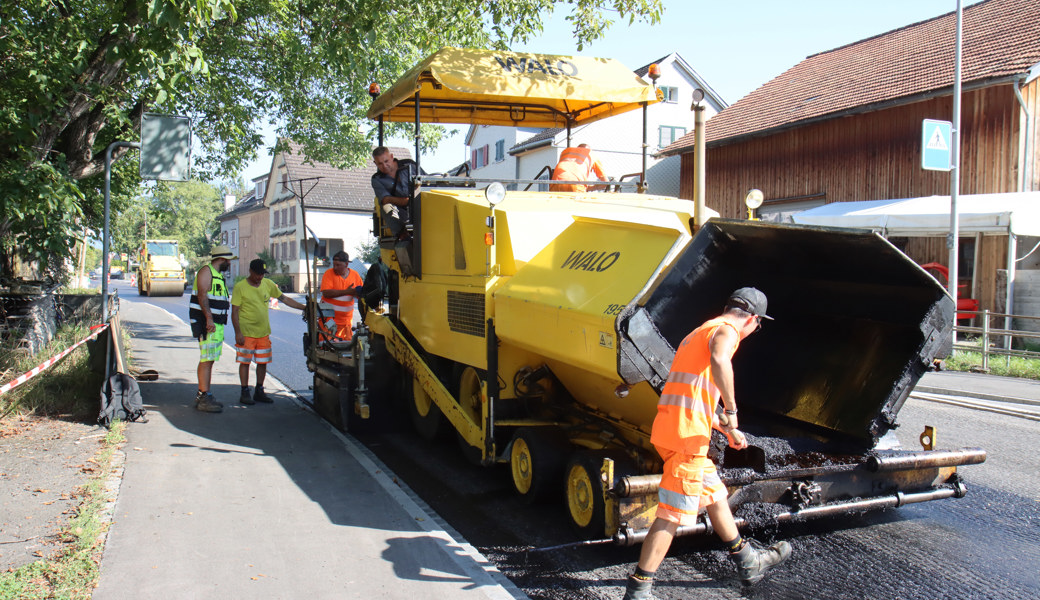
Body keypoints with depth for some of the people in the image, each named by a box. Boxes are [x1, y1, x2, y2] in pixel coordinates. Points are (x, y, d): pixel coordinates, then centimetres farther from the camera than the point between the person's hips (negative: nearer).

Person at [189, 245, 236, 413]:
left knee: (209, 360, 11)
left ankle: (201, 396, 17)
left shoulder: (220, 275, 22)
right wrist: (209, 318, -28)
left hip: (217, 323, 10)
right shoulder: (206, 272, -8)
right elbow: (202, 296, -19)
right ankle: (204, 398, -14)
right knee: (207, 359, -13)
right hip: (206, 322, -10)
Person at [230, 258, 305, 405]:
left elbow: (284, 299, 13)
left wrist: (304, 307, 6)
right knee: (245, 362, 1)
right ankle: (245, 393, 11)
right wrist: (238, 332, -14)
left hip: (263, 332, 5)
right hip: (246, 332, -5)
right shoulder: (240, 287, -8)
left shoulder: (268, 284, 6)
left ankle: (259, 392, 21)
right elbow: (234, 311, -8)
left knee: (263, 362, 8)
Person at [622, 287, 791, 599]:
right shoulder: (726, 330, -5)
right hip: (687, 434, -10)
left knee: (715, 495, 23)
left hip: (669, 428, 10)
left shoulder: (700, 332, 26)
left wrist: (726, 429, 34)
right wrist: (731, 409, -21)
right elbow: (719, 361, -31)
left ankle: (747, 562, 38)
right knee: (673, 514, -7)